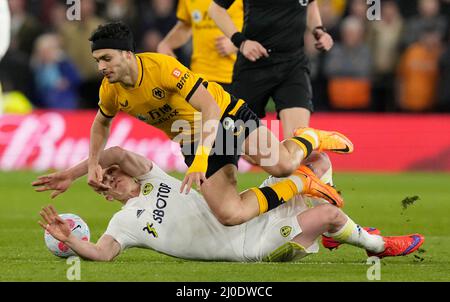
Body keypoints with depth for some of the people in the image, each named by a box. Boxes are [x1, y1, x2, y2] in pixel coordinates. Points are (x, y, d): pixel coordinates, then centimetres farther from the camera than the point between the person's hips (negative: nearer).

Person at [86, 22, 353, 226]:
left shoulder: (162, 66, -27)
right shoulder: (111, 91, -7)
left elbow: (211, 108, -30)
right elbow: (101, 123, 18)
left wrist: (200, 161, -40)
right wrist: (93, 164, 3)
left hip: (226, 115, -5)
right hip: (193, 142, 5)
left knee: (282, 165, -29)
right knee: (230, 215, -17)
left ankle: (309, 139, 9)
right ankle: (299, 185, 4)